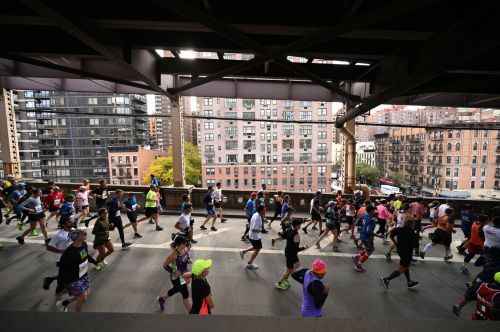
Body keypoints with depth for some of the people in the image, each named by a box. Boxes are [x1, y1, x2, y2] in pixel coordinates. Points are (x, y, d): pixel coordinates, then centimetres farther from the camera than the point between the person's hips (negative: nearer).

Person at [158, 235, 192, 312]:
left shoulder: (186, 249, -12)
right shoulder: (174, 255, -31)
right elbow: (165, 265, -17)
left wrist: (189, 260, -13)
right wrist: (173, 272, -25)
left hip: (184, 274, 8)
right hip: (177, 277, -8)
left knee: (176, 289, 31)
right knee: (185, 295, 4)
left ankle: (162, 299, 59)